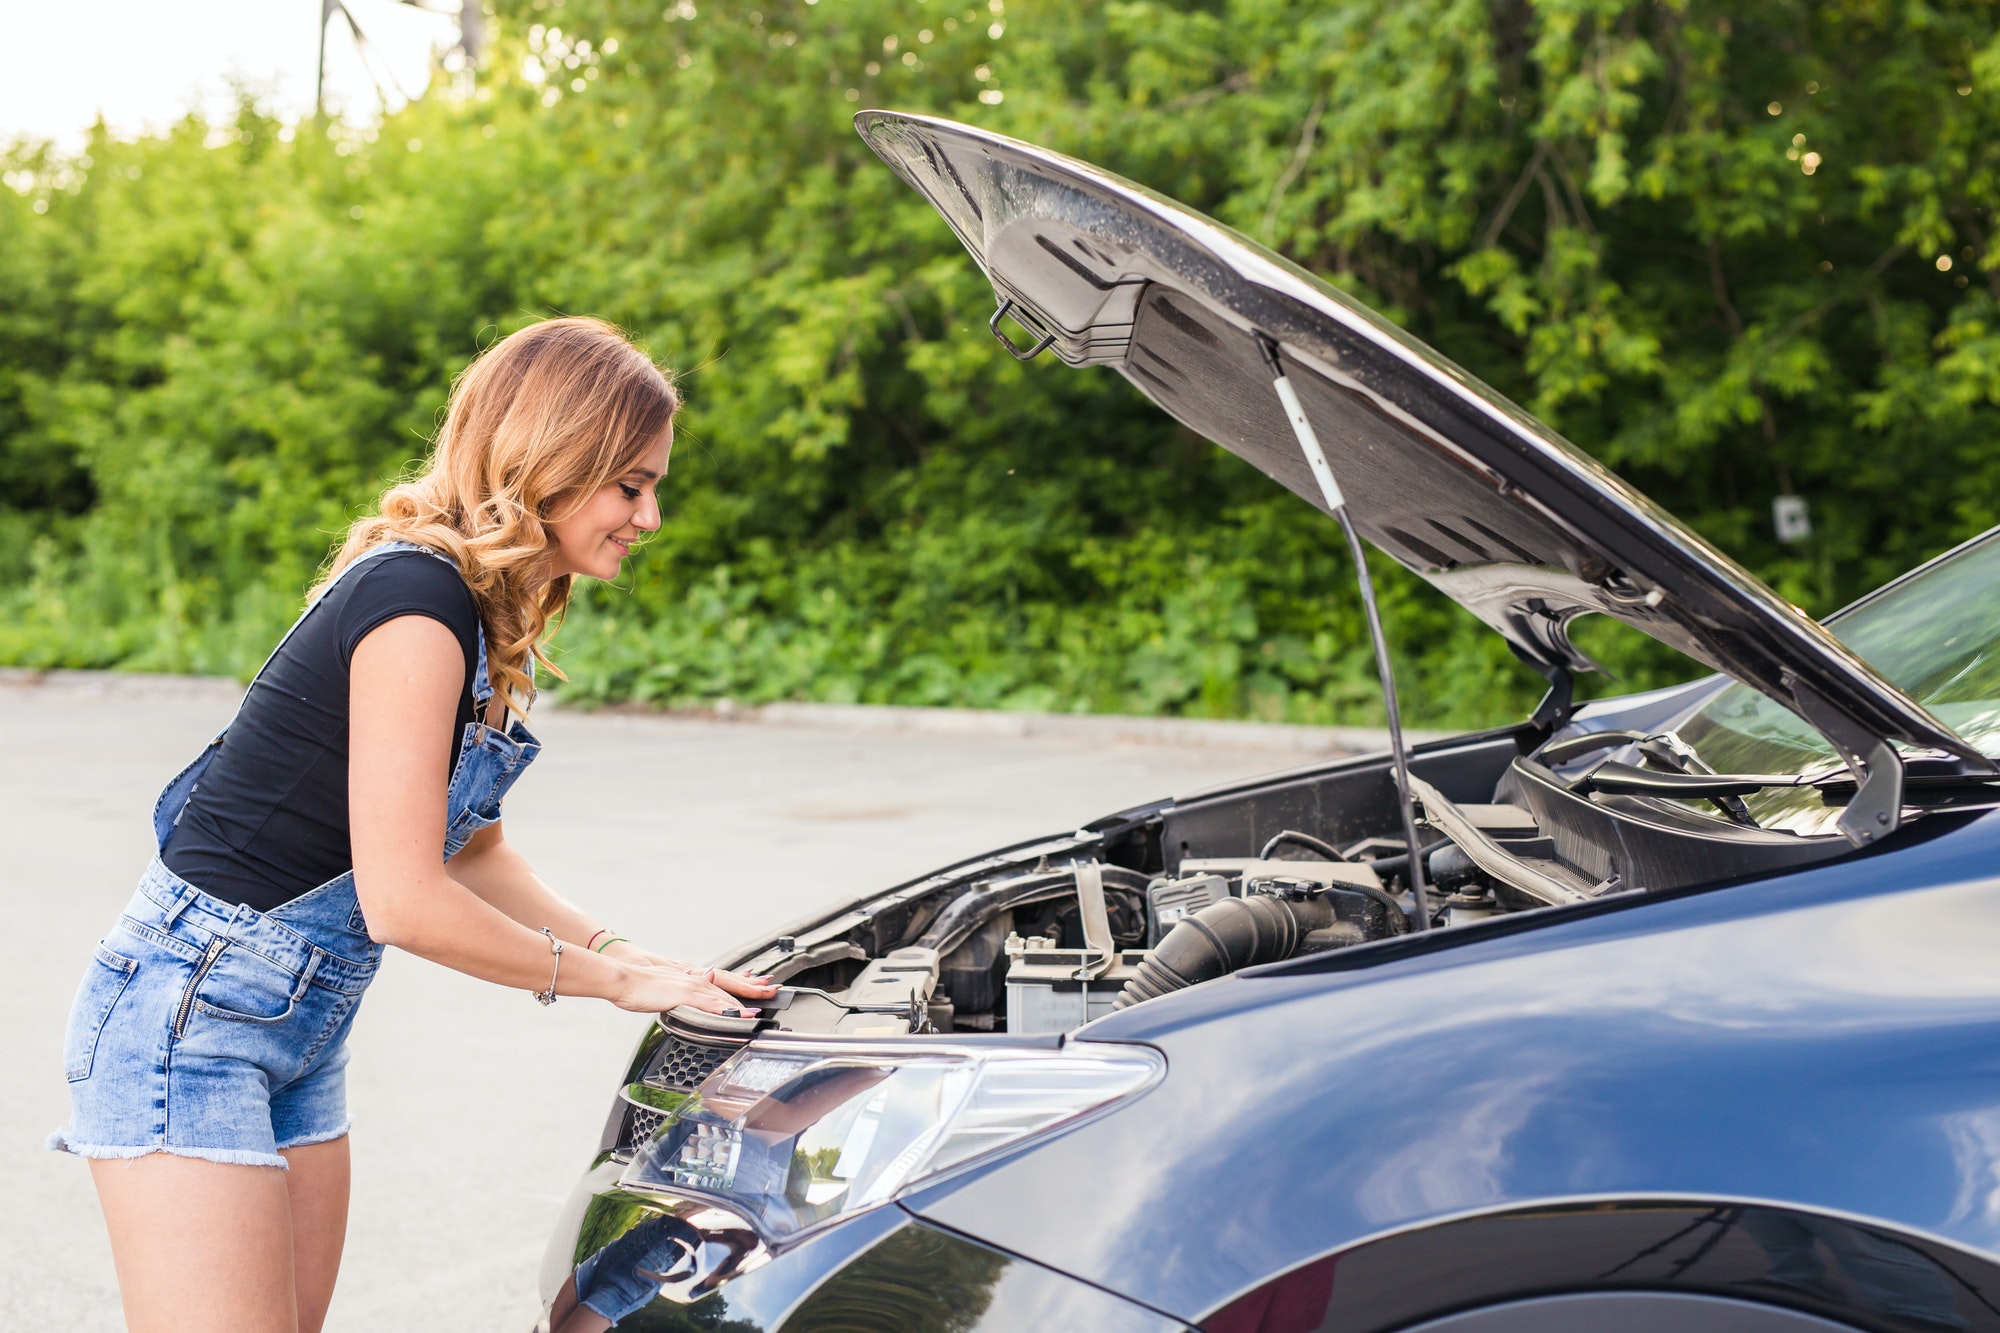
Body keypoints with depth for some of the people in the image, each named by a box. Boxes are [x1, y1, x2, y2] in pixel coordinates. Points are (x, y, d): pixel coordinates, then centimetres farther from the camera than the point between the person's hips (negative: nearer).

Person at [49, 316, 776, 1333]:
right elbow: (403, 902, -23)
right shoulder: (417, 601, -21)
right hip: (188, 1013, -9)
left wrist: (636, 958, 6)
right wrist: (615, 978, -11)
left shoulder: (488, 618, 8)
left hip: (302, 1031, 10)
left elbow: (471, 849, 16)